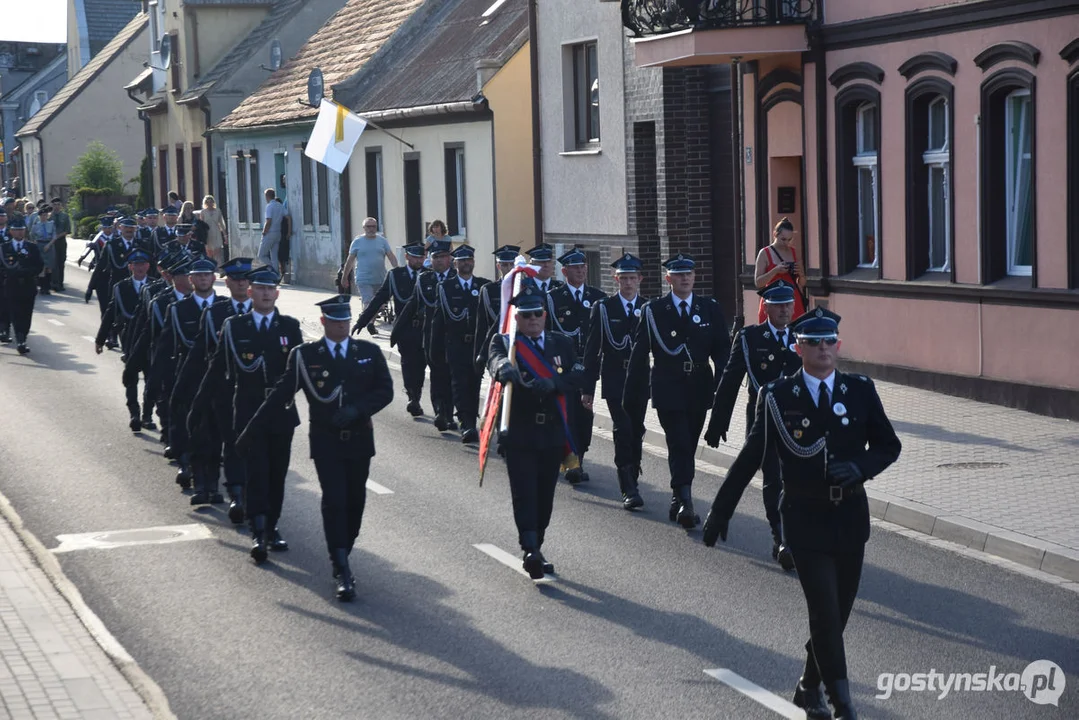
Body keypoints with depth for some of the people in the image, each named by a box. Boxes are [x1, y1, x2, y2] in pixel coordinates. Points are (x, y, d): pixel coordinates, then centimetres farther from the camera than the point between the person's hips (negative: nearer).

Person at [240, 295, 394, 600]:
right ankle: (342, 573, -13)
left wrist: (357, 409, -14)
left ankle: (342, 555, 26)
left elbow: (385, 390, 3)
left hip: (359, 438, 3)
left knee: (355, 502, 7)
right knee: (334, 501, -11)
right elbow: (281, 394, 1)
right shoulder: (305, 355, 1)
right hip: (325, 440, -3)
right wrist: (252, 430, -2)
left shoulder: (369, 352, 6)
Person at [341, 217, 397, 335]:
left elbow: (391, 256, 0)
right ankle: (369, 323, -17)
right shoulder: (357, 241, 2)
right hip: (364, 280, -3)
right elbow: (350, 260, 5)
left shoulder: (382, 240, 6)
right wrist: (344, 277, 6)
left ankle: (371, 323, 27)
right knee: (368, 303, -16)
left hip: (380, 279, 3)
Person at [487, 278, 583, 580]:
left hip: (553, 433, 3)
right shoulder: (504, 342, 1)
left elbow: (576, 377, -3)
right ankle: (531, 551, -19)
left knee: (545, 495, 9)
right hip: (518, 433, -3)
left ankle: (535, 550, 22)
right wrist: (503, 367, -47)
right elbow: (496, 360, -23)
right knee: (524, 493, -12)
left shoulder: (561, 344, 11)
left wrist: (552, 383, -23)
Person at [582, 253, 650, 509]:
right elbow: (592, 350, 1)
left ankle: (631, 481, 22)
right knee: (623, 431, -13)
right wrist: (588, 388, -3)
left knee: (636, 432, 7)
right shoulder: (603, 308, 1)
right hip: (614, 380, -3)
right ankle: (629, 490, -16)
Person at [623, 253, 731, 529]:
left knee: (687, 448, 11)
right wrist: (632, 396, 0)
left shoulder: (710, 309, 7)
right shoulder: (654, 310, 0)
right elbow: (639, 355, 2)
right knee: (680, 447, -13)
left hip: (699, 390, 3)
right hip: (668, 390, -3)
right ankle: (685, 502, -17)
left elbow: (722, 349, 6)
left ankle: (678, 502, 24)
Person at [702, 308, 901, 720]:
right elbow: (750, 456, 1)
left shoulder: (860, 391, 1)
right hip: (805, 520, -3)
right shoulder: (778, 397, -5)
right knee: (825, 613, -10)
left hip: (850, 518, 3)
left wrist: (860, 467, -15)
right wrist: (721, 510, 3)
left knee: (839, 612, 11)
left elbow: (889, 446, 6)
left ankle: (810, 687, 31)